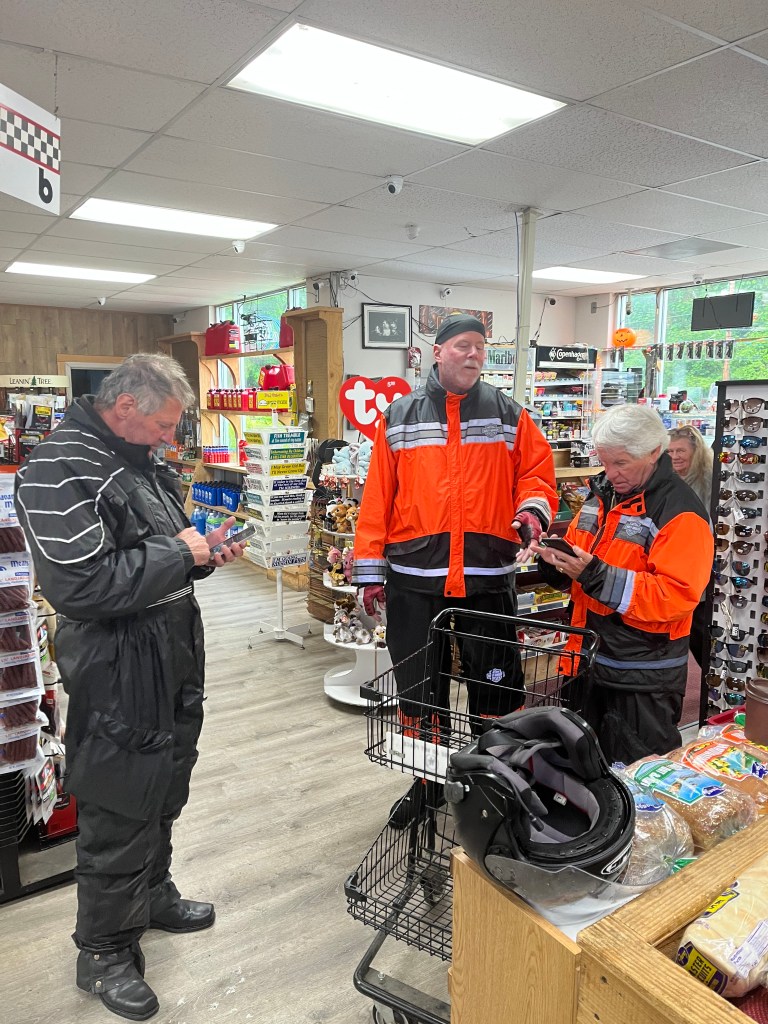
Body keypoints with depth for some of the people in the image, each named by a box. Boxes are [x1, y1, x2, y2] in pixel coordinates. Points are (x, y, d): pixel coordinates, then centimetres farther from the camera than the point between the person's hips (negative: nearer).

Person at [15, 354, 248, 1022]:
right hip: (118, 671, -9)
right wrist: (178, 553, -20)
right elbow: (83, 584, -28)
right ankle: (104, 952, 29)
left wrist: (205, 553, 2)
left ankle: (152, 896, 46)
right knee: (120, 813, 7)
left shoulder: (140, 459, 10)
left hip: (173, 655, 9)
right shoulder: (59, 469, -20)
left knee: (164, 791, 23)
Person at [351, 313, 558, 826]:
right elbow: (378, 496, 4)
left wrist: (533, 510, -17)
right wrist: (371, 571, 1)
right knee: (417, 684, 13)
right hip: (414, 578, 1)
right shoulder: (400, 417, 6)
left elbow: (535, 472, 6)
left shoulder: (509, 414, 7)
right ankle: (426, 781, 34)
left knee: (496, 683, 8)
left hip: (488, 576, 0)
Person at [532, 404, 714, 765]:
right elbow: (575, 570, 15)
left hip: (644, 679, -7)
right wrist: (555, 561, -9)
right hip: (588, 661, 7)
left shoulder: (681, 512, -15)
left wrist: (595, 575, -30)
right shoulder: (601, 496, 8)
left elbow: (676, 594, -25)